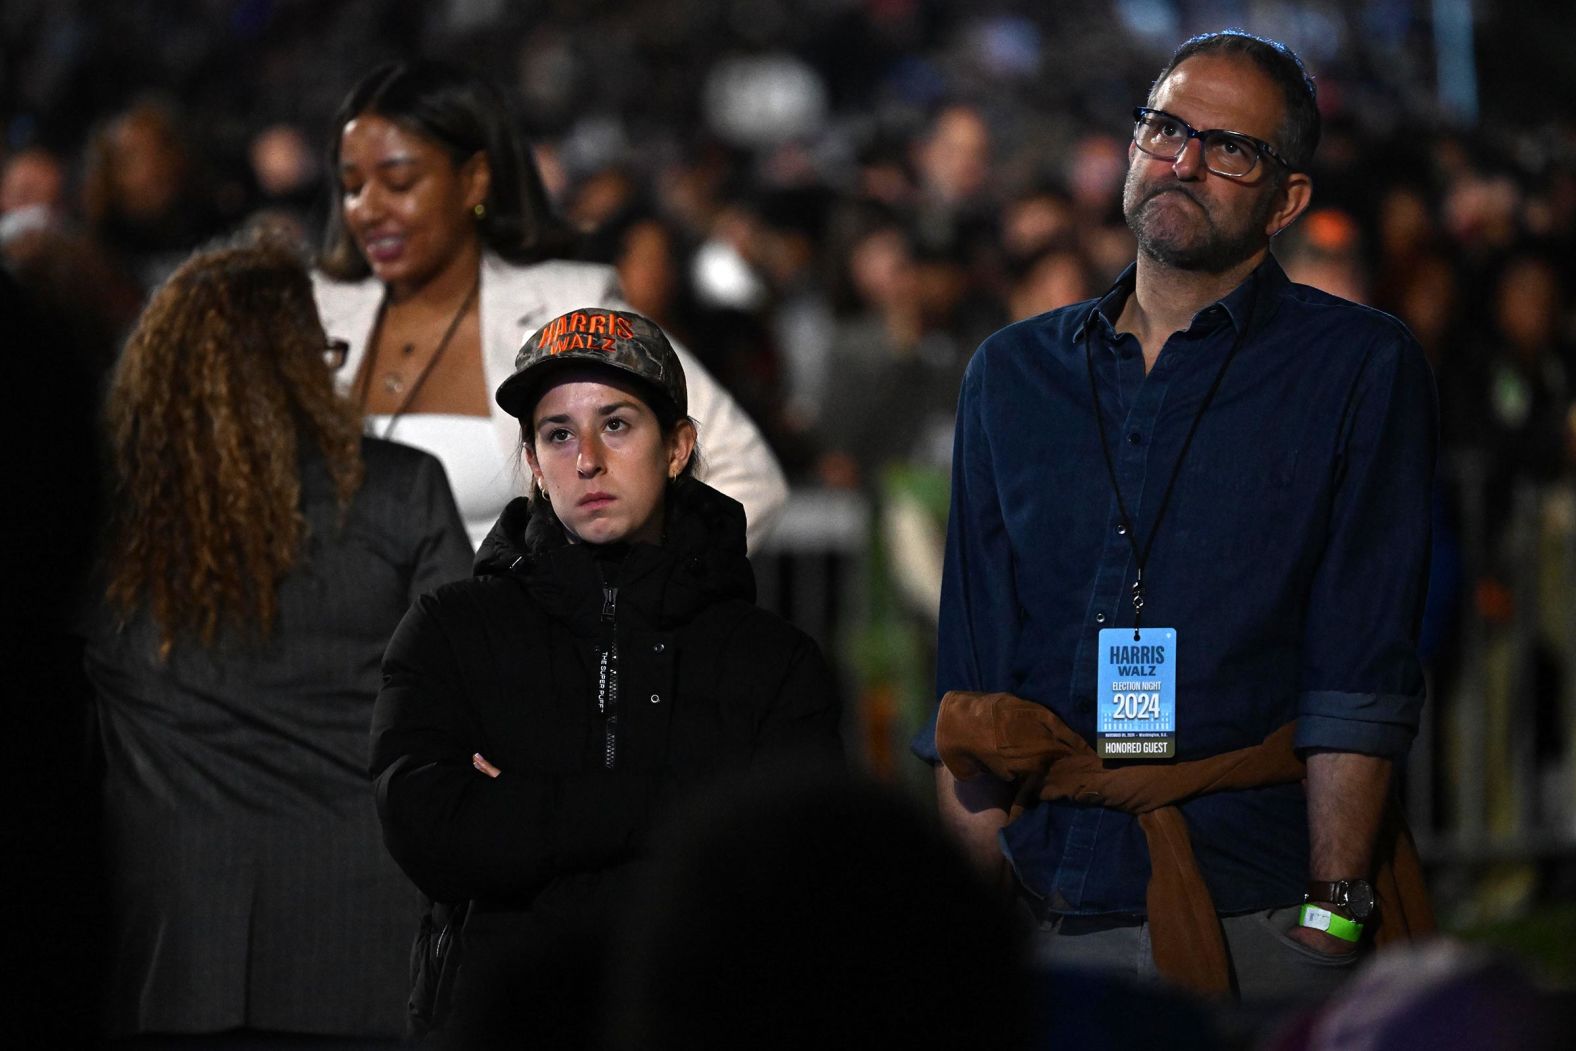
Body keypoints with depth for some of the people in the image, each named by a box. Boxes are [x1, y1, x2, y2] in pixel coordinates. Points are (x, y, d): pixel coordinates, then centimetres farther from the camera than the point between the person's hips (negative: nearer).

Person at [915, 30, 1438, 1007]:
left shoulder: (1363, 368, 2)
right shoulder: (1014, 373, 15)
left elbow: (1363, 678, -6)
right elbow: (969, 682, 12)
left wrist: (1331, 918, -14)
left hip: (1260, 924, -3)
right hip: (1051, 918, 4)